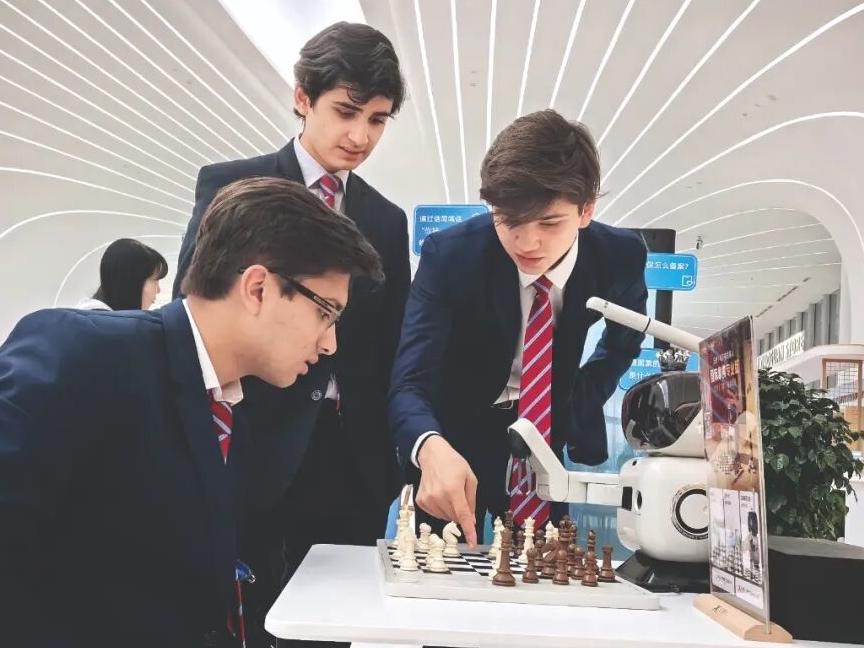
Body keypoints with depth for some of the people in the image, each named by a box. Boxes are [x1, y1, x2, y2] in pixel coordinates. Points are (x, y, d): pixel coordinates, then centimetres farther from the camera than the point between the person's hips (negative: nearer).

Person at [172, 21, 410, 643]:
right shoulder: (231, 187, 0)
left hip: (354, 464, 4)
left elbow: (389, 353, 13)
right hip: (256, 456, -3)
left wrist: (396, 463, 6)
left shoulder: (388, 220, 12)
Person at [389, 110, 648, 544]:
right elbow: (409, 383, -32)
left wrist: (578, 406, -6)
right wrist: (431, 448, -53)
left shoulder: (620, 257, -16)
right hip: (453, 434, -2)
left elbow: (624, 341, 7)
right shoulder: (449, 255, -24)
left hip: (550, 429, 2)